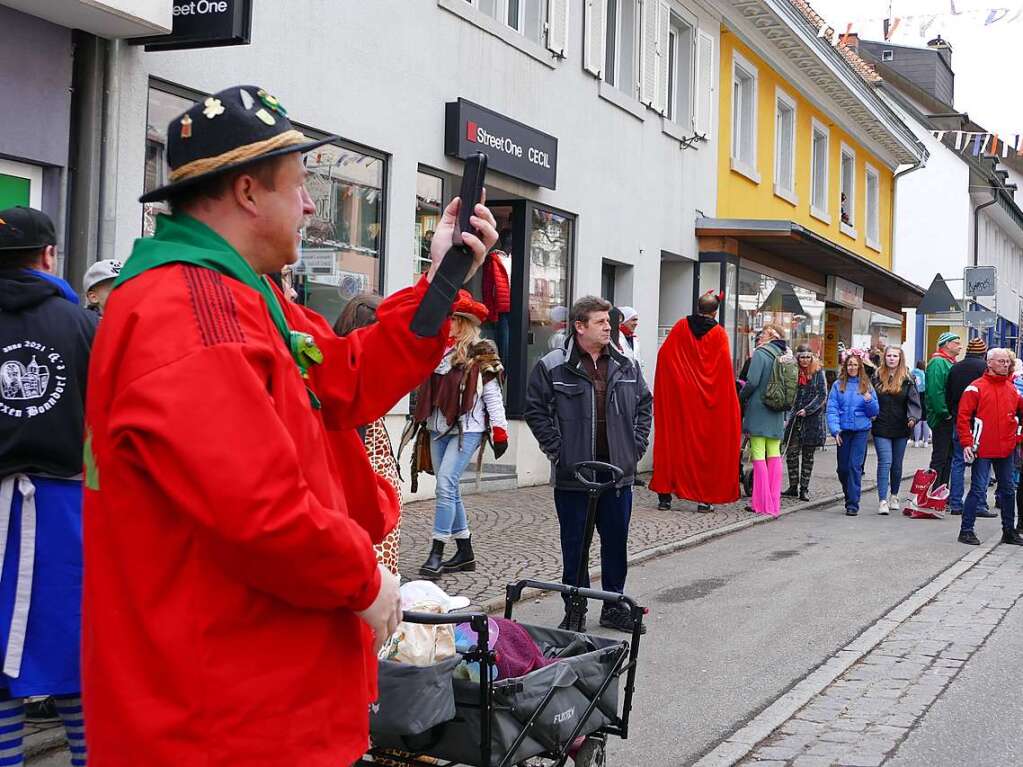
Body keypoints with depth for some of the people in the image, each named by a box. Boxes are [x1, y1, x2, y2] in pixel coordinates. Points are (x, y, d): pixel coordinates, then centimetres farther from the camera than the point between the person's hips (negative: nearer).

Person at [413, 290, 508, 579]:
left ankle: (436, 554, -14)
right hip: (439, 428, 7)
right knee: (450, 490, 10)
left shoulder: (480, 354, -5)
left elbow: (492, 394, -6)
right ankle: (465, 553, 20)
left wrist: (499, 431, -8)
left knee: (446, 485, -16)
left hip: (467, 428, -7)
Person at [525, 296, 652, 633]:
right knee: (574, 546, 5)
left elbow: (644, 404, 16)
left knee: (617, 542, 11)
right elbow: (535, 409, -2)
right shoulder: (553, 366, -5)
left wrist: (637, 445, 7)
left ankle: (614, 605, 25)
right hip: (572, 475, -4)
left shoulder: (626, 366, 8)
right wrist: (556, 449, -7)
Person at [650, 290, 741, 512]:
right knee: (706, 444, 6)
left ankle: (665, 496, 4)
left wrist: (662, 393, 9)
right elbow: (724, 368, -7)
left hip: (678, 397, 1)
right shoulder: (719, 333, -2)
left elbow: (663, 355, 1)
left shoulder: (681, 326, 2)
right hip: (707, 402, -1)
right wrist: (728, 401, -1)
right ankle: (704, 498, 5)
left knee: (672, 443, 6)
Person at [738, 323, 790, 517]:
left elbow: (752, 382, -16)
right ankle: (774, 504, 11)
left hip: (758, 411, -6)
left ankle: (763, 504, -4)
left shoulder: (761, 354, -10)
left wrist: (741, 397, 2)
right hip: (777, 414, 6)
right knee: (774, 455, 9)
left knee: (758, 455, -3)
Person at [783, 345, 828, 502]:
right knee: (792, 453, -1)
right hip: (795, 418, 2)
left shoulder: (818, 373, 0)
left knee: (808, 455, 5)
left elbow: (822, 395, -5)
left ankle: (804, 489, 9)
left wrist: (807, 410, -13)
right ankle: (793, 487, 8)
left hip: (812, 419, -2)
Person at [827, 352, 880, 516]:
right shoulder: (838, 385, 4)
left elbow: (875, 412, 9)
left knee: (855, 466, -8)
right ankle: (850, 495, 31)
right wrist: (835, 429, -12)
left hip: (861, 430, -1)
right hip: (843, 430, 1)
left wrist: (869, 401, -11)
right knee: (843, 467, 8)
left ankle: (853, 504, -3)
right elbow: (832, 409, -1)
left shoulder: (866, 385, 5)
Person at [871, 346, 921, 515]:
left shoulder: (907, 379, 1)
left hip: (901, 429, 1)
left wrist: (913, 417, -20)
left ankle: (894, 496, 29)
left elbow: (914, 401, -4)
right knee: (885, 462, -10)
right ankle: (882, 500, -12)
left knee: (897, 464, 12)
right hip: (881, 428, -1)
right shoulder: (877, 378, 4)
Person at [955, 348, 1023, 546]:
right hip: (983, 450, -6)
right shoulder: (976, 387, -7)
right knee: (978, 490, -5)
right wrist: (966, 443, -15)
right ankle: (966, 530, 3)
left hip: (1006, 450, 6)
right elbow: (963, 417, -10)